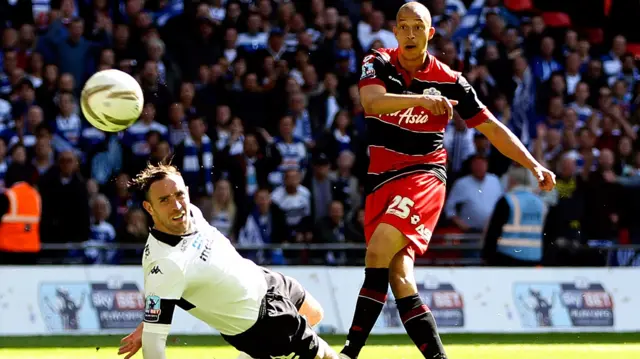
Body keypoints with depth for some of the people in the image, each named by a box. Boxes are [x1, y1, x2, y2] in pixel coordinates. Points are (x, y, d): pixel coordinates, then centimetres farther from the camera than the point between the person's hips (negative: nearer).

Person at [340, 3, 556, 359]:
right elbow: (371, 102, -20)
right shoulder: (378, 64, 2)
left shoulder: (449, 81, -1)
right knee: (398, 274, -9)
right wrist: (421, 99, -37)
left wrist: (534, 166, -3)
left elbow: (491, 127, 6)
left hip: (423, 175, -3)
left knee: (379, 252, -24)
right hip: (381, 180, 3)